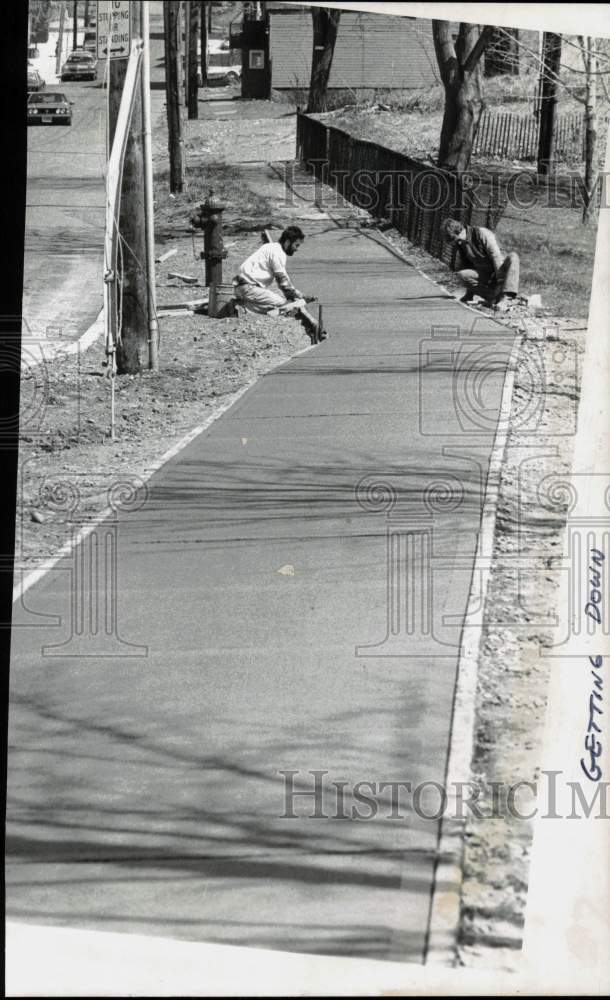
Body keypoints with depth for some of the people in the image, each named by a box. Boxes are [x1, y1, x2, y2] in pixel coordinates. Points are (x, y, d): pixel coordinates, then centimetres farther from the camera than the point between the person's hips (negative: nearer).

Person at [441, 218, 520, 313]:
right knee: (461, 275, -24)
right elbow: (465, 267, 11)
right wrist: (469, 294, 7)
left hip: (497, 272, -4)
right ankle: (493, 296, -25)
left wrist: (501, 282, -26)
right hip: (482, 275, 4)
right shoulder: (460, 245, 4)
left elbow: (496, 257, -20)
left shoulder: (482, 233, -14)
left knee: (513, 257, -34)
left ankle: (505, 298, -47)